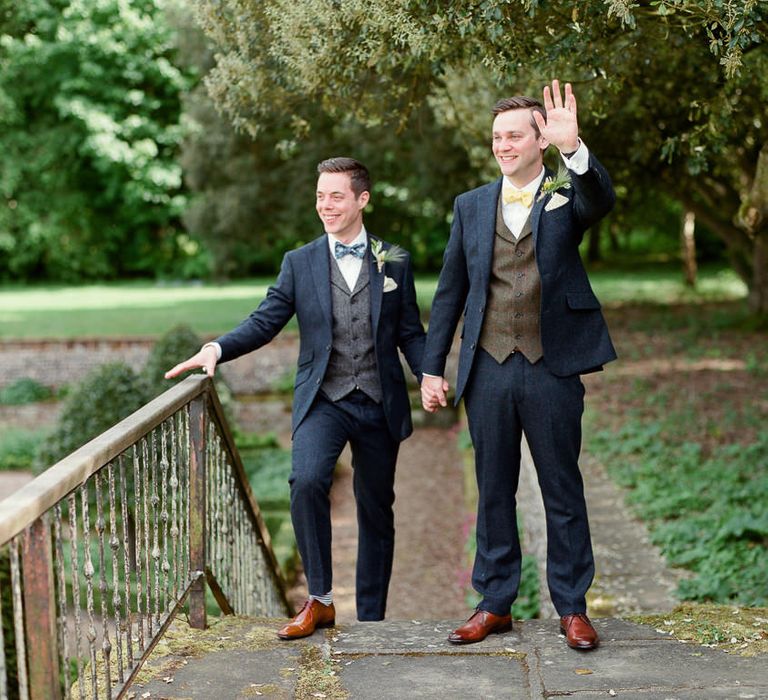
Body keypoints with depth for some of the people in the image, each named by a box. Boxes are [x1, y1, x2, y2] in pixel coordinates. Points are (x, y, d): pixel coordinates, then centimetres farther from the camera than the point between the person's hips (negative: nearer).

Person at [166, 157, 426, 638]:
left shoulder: (395, 262, 7)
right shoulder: (299, 263, 6)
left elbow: (410, 333, 8)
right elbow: (265, 322, 0)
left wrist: (429, 375, -11)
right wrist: (217, 349, -17)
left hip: (380, 404, 1)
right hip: (323, 400, -1)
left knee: (376, 511, 8)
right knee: (307, 481, -27)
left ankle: (371, 621, 23)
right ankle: (319, 599, -12)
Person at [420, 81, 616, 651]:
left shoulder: (568, 194, 2)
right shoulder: (471, 206, 10)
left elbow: (601, 201, -23)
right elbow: (451, 290, 11)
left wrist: (574, 148, -39)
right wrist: (433, 367, 6)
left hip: (552, 369, -2)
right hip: (489, 369, 3)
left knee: (564, 492, 6)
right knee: (494, 492, 10)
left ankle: (572, 607, 17)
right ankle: (495, 604, 21)